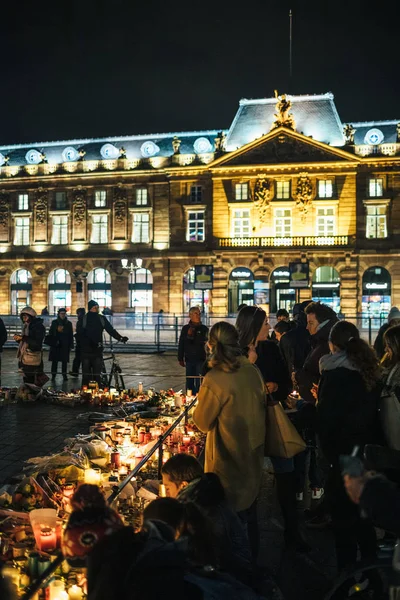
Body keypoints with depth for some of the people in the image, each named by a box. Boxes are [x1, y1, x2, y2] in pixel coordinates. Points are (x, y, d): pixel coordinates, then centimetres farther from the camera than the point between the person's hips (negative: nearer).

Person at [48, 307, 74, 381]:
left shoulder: (69, 323, 6)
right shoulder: (54, 322, 6)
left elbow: (71, 335, 7)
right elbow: (50, 333, 6)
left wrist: (71, 345, 2)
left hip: (65, 345, 0)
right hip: (55, 344, 0)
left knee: (64, 360, 3)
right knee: (54, 360, 2)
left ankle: (64, 374, 11)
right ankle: (53, 374, 9)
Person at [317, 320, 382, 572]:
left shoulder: (334, 374, -18)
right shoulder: (371, 371, 2)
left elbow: (326, 418, -17)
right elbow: (374, 410, 10)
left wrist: (328, 451, -3)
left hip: (344, 454, -7)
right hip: (369, 451, 7)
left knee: (343, 515, 8)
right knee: (363, 512, 21)